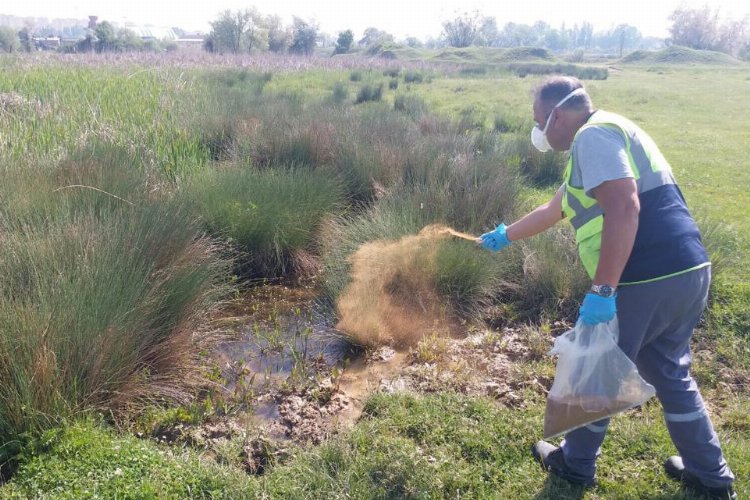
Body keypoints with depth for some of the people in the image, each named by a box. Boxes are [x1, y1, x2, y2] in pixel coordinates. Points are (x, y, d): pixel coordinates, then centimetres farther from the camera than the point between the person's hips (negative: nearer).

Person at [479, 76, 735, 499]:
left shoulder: (593, 134, -9)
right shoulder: (605, 135, 23)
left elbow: (623, 208, -24)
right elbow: (554, 210, 33)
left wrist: (601, 291, -25)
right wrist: (505, 236, 42)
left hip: (647, 281, -10)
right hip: (686, 272, 10)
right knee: (670, 373, 24)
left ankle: (576, 464, 30)